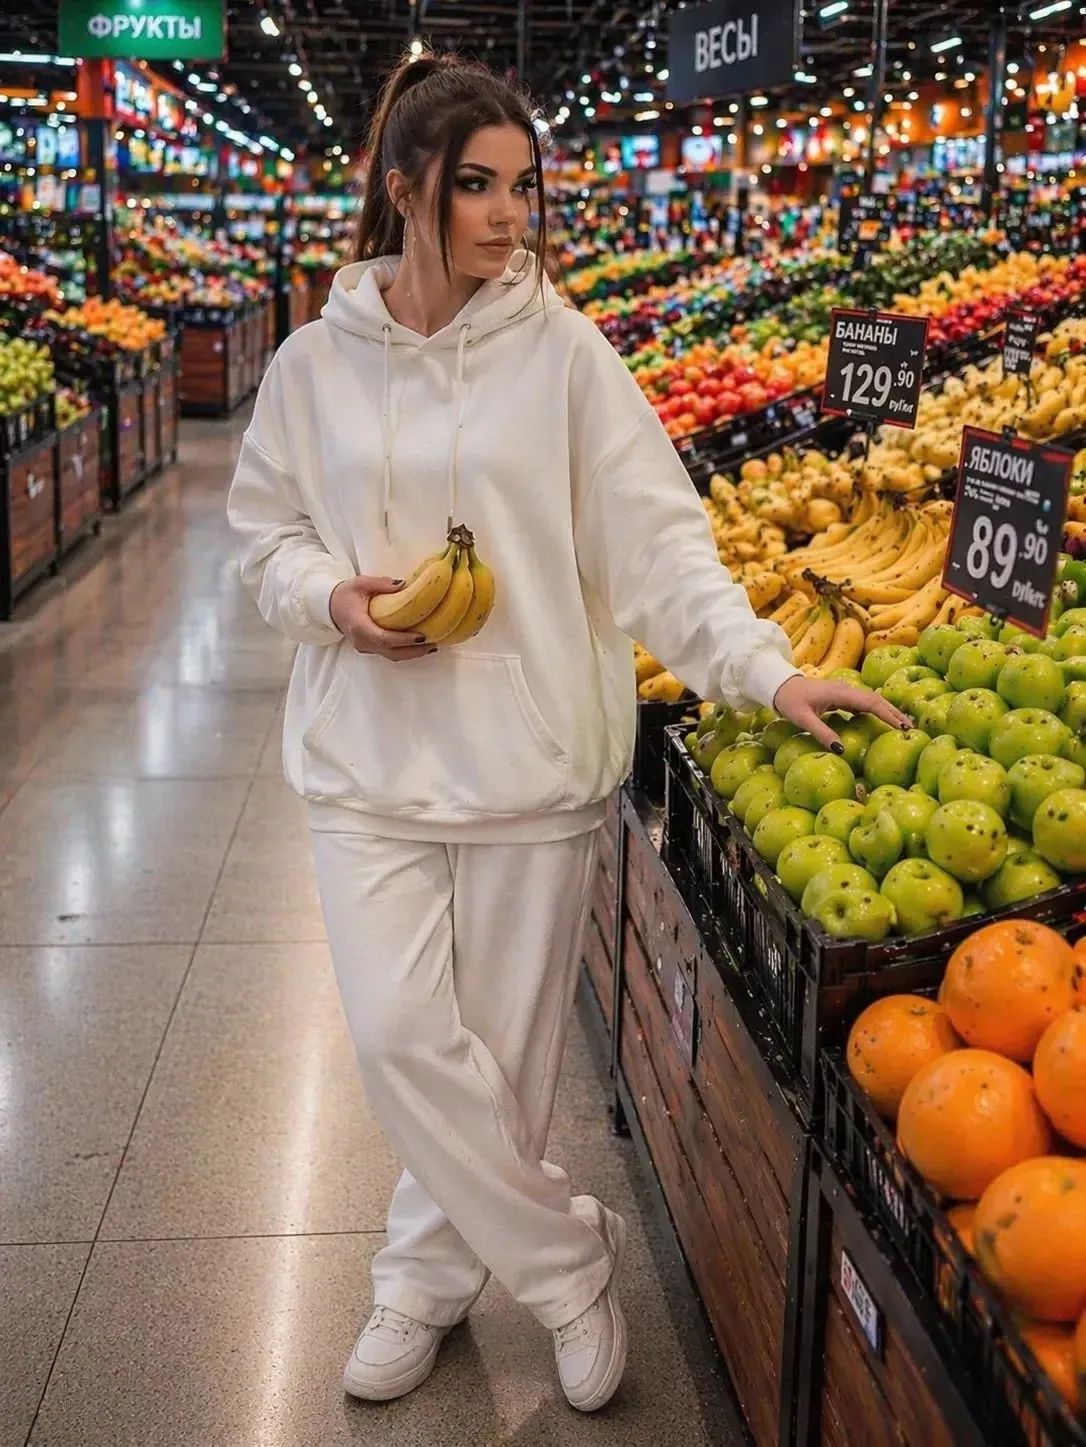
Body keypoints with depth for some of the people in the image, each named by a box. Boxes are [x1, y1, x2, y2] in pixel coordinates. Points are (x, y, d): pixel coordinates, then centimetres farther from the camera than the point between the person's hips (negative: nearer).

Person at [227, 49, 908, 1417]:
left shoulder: (562, 349, -5)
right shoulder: (319, 357, 1)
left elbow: (655, 534, -7)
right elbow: (266, 528, 11)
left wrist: (765, 668, -19)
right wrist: (334, 596, -10)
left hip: (527, 754, -1)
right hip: (371, 751, 2)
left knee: (502, 1048, 8)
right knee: (401, 1036, -4)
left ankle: (431, 1276, 33)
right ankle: (569, 1259, 20)